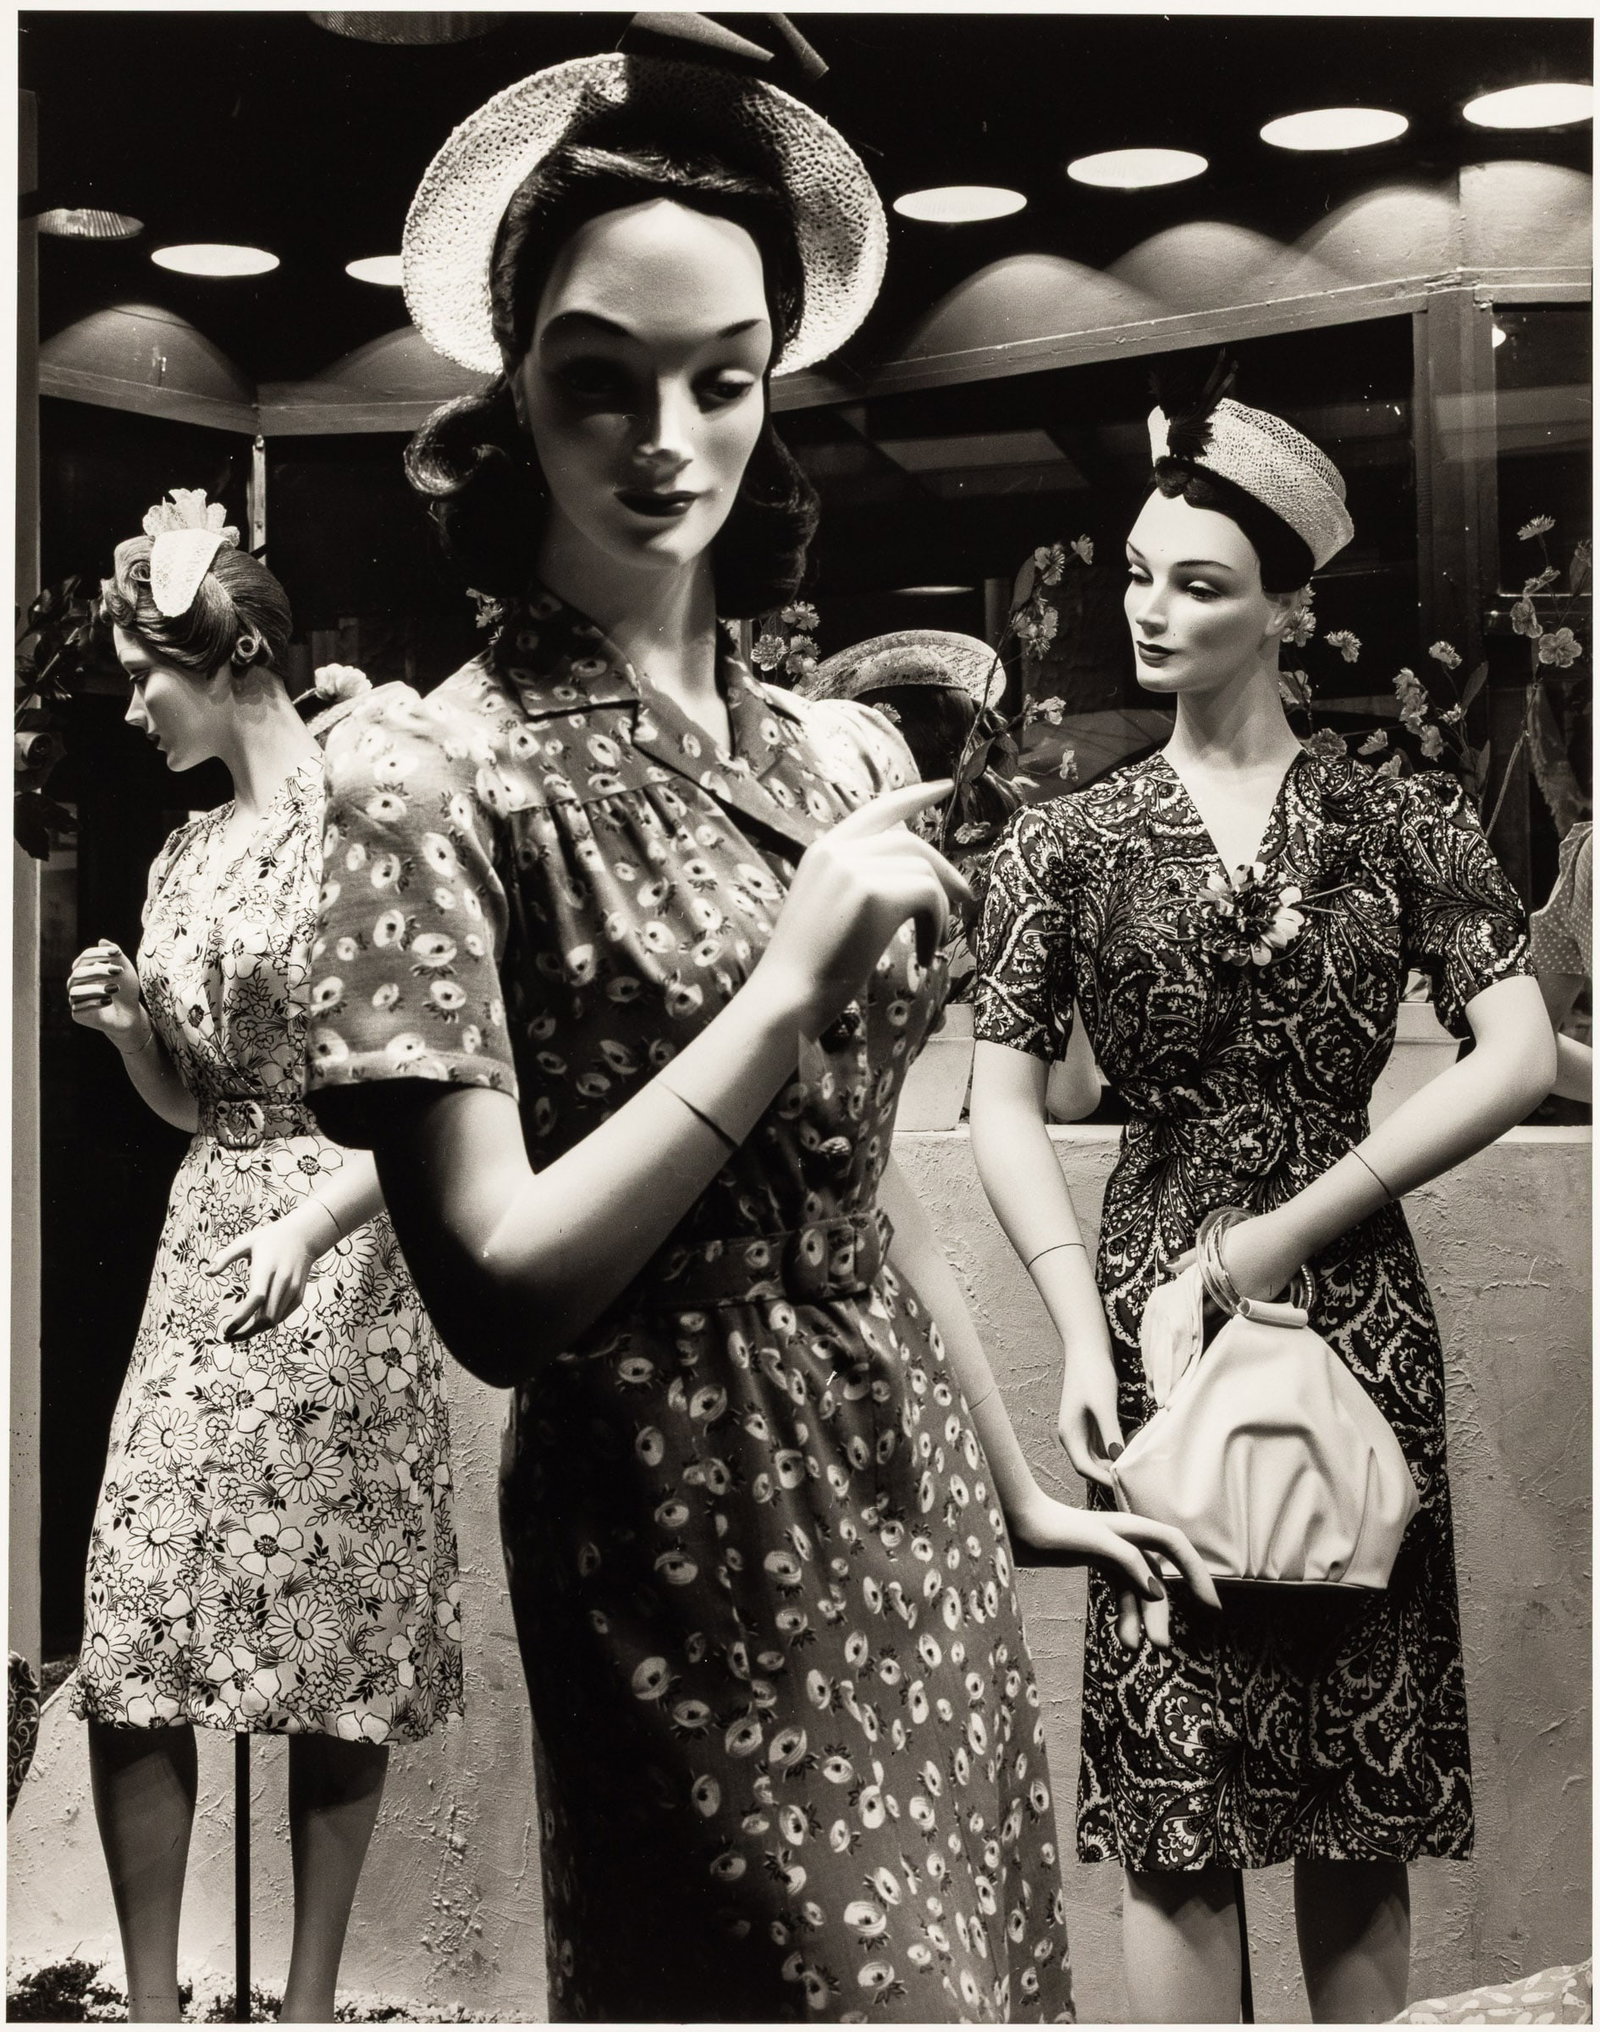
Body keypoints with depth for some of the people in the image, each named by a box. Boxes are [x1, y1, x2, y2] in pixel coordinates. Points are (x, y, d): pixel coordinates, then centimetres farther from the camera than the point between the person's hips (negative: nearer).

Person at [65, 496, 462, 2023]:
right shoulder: (188, 850, 14)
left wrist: (310, 1222, -22)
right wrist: (124, 1026, 0)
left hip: (342, 1247, -6)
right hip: (202, 1242, 7)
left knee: (339, 1639, 2)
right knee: (132, 1631, 1)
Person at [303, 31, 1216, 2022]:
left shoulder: (842, 753, 4)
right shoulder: (439, 772, -13)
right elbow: (495, 1291, -18)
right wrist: (792, 981, -21)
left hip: (917, 1532, 6)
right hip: (694, 1564, -6)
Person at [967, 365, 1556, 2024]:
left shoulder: (1401, 822, 3)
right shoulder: (1069, 844, 3)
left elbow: (1518, 1057, -6)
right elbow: (1001, 1105, -1)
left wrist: (1292, 1229, -11)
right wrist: (1082, 1332, -13)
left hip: (1359, 1320, 1)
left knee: (1366, 1807, 8)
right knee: (1178, 1816, 2)